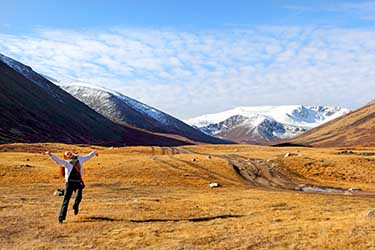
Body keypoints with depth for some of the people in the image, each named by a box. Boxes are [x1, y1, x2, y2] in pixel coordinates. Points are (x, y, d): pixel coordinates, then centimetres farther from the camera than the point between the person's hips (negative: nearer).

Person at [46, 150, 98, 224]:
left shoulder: (79, 159, 17)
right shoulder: (66, 162, 7)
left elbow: (87, 157, 33)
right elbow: (58, 160, -8)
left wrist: (94, 153, 48)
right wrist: (50, 155, -23)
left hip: (78, 182, 2)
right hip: (70, 182, -2)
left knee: (78, 197, -17)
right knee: (66, 200, -4)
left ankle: (75, 206, 18)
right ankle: (61, 218, 4)